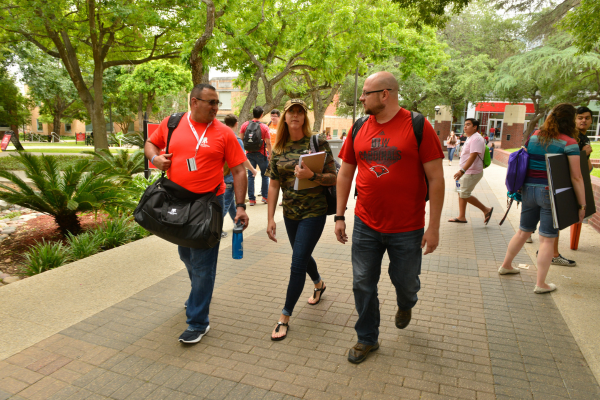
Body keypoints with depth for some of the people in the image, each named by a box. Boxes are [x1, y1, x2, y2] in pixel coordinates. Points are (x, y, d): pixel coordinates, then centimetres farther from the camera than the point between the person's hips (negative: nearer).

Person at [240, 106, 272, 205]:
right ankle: (265, 196, 17)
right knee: (265, 175, 13)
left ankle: (251, 199, 8)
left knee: (250, 176, 7)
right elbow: (268, 143, -12)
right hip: (261, 154, -3)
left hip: (249, 153, 3)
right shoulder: (264, 127, -12)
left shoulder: (245, 125, -2)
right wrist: (270, 154, -1)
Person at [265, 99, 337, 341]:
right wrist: (270, 219, 0)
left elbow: (333, 178, -9)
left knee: (298, 263, -6)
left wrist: (312, 175, -28)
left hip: (313, 212, -5)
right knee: (303, 256, 22)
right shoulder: (278, 149, 3)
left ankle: (285, 318, 8)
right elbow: (274, 185, 4)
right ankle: (319, 284, 53)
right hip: (290, 213, 5)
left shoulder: (318, 143, -9)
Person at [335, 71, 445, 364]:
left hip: (407, 229, -3)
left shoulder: (418, 126, -10)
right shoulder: (359, 129, 3)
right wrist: (339, 216, 6)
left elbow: (436, 178, -10)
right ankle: (367, 339, 31)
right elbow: (345, 173, 9)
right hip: (366, 226, 3)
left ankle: (405, 305, 51)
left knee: (405, 282, 14)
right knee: (362, 285, 9)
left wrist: (433, 226, -11)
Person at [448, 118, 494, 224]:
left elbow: (472, 157, -27)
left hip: (472, 173, -10)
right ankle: (461, 217, 19)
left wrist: (462, 170, -33)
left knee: (464, 195, -5)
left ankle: (486, 210, 9)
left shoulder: (476, 139, -19)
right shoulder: (470, 138, 14)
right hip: (467, 172, 10)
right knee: (461, 193, 12)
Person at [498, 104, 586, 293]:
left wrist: (522, 190, 21)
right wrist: (582, 205, -4)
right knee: (547, 239, 4)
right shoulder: (569, 142, -10)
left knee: (523, 232, 20)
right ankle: (541, 284, 11)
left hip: (529, 190, 5)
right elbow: (576, 177, -10)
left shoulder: (534, 137, 5)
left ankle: (505, 265, 33)